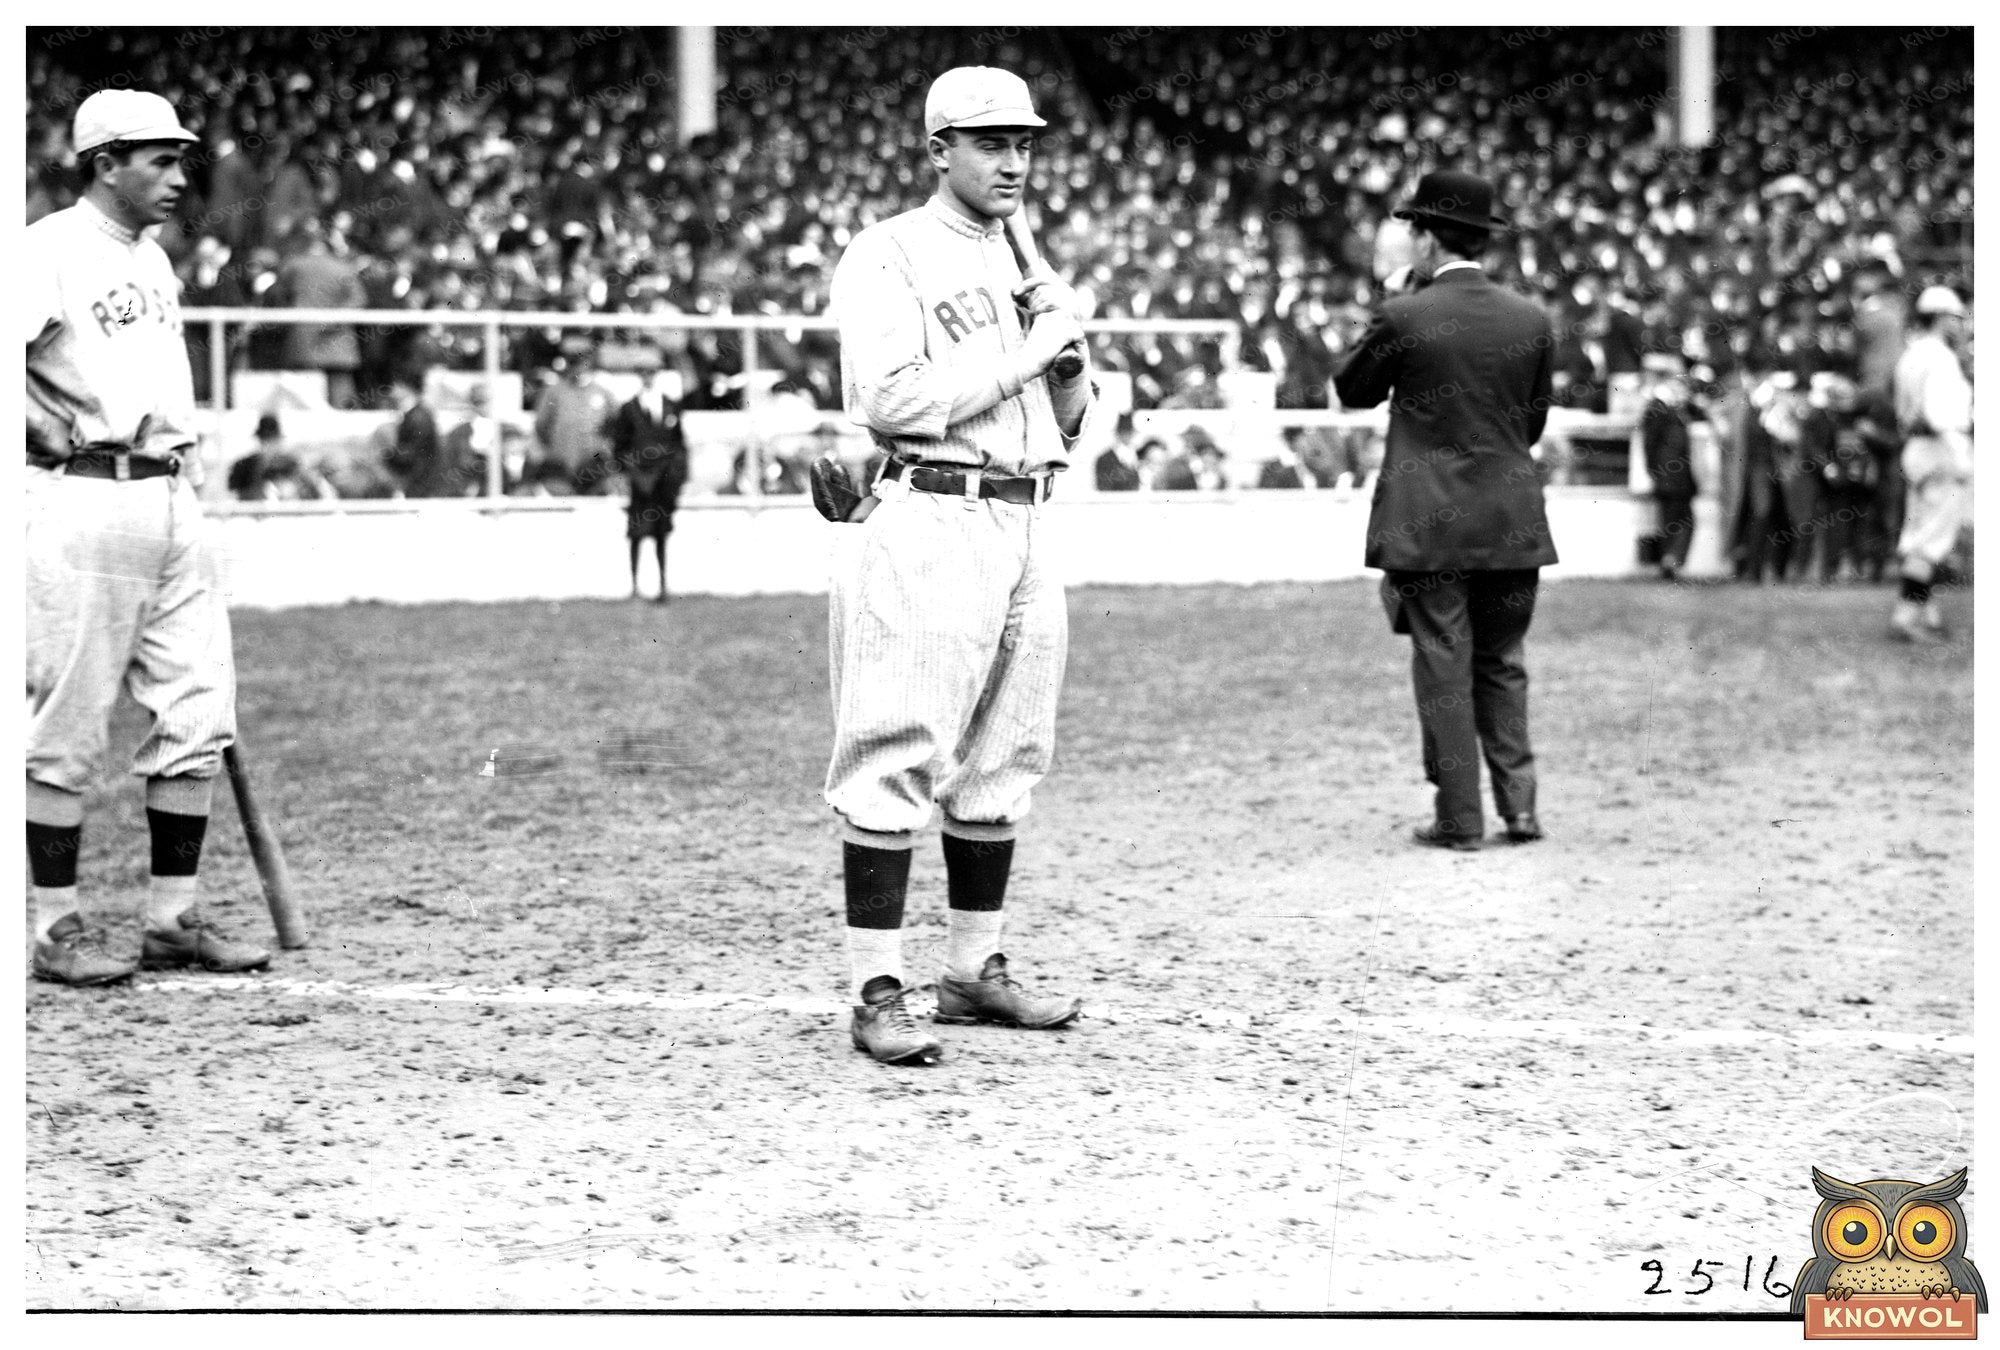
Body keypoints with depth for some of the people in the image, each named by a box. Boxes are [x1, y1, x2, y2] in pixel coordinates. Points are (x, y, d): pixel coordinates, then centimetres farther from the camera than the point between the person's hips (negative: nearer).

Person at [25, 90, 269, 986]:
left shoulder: (154, 258, 18)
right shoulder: (50, 250, -8)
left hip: (172, 500, 8)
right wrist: (55, 430, -20)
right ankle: (57, 928, 7)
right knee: (69, 727, -2)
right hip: (81, 501, -8)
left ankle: (173, 916, 15)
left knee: (200, 715, 6)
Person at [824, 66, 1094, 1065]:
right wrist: (1029, 346, -14)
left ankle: (975, 972, 21)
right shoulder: (887, 257, -4)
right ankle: (878, 994, -7)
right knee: (897, 762, -9)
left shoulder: (1028, 267, 21)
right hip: (928, 524, -8)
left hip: (1026, 527, 8)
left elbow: (1068, 424, 22)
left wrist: (1070, 354, 1)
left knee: (1002, 761, 12)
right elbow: (893, 397, -18)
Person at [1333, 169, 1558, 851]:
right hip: (1511, 520, 4)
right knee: (1502, 665, 13)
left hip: (1427, 521, -3)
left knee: (1443, 666, 2)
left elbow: (1352, 391, 5)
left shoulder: (1404, 316, -10)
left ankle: (1460, 818, 3)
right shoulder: (1531, 320, 2)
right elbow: (1533, 421, 12)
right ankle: (1519, 806, 9)